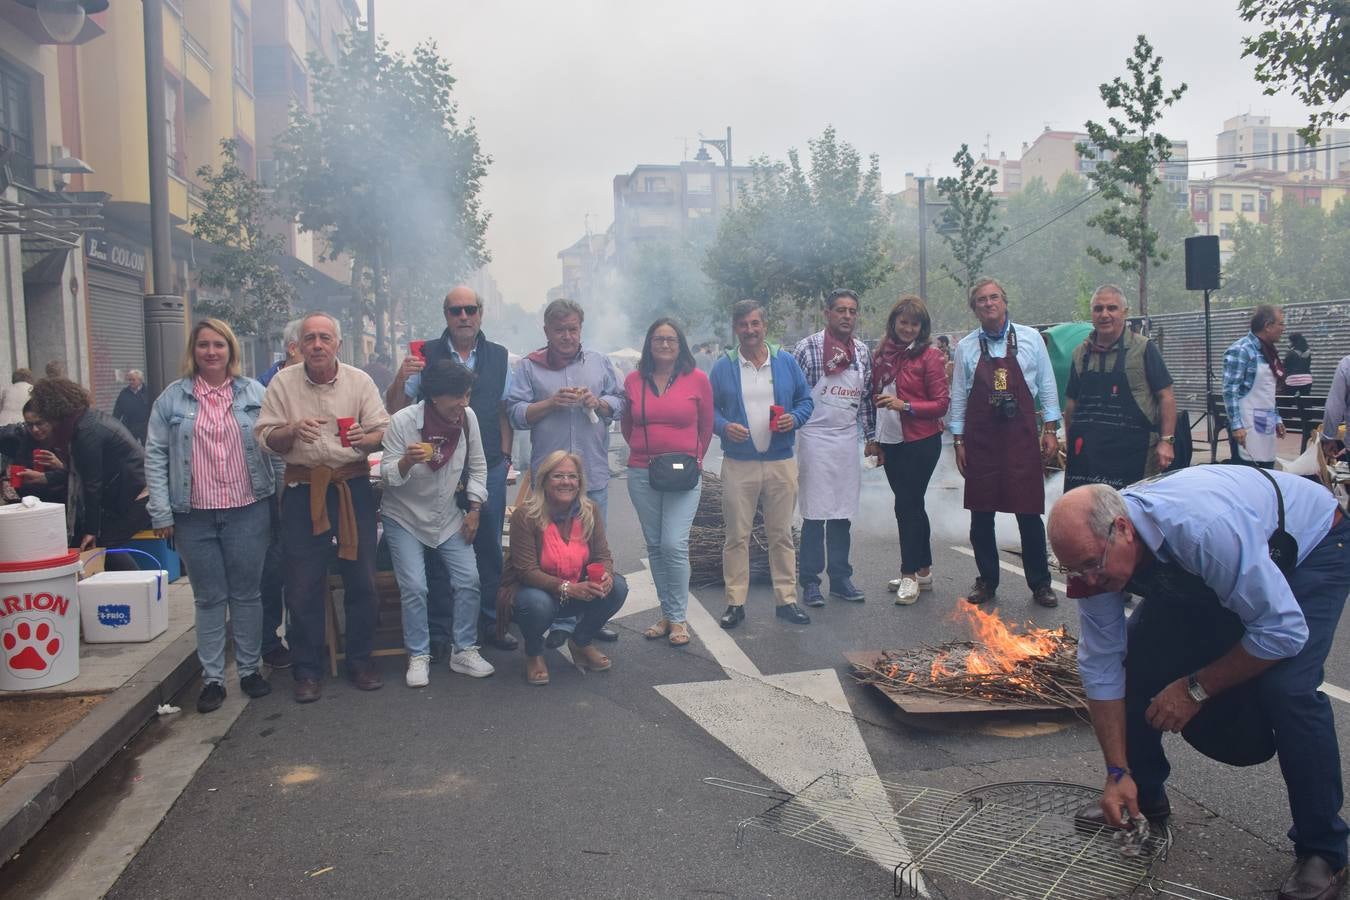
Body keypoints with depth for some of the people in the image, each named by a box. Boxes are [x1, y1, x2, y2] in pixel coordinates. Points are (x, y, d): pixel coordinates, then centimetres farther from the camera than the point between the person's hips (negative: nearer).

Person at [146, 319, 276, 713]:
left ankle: (250, 669, 22)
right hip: (195, 517, 0)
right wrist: (161, 512, -5)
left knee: (247, 593, 9)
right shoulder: (172, 397, 3)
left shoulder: (254, 393, 4)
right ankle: (212, 678, 17)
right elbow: (156, 456, 2)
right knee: (208, 598, 8)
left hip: (248, 511, 0)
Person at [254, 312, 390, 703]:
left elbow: (384, 432, 0)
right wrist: (292, 430, -20)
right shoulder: (283, 382, 2)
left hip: (353, 487, 1)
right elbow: (265, 437, 1)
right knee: (303, 585, 3)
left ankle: (359, 660, 22)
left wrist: (365, 439, -22)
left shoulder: (359, 381, 3)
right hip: (302, 490, 0)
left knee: (361, 579, 5)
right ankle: (307, 669, 17)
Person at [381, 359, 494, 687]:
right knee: (414, 586, -11)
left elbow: (476, 467, 2)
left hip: (447, 517, 4)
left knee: (469, 580, -4)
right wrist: (407, 460, -37)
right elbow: (388, 475, -16)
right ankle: (418, 657, 6)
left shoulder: (468, 418, -12)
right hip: (404, 518, -3)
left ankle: (464, 651, 9)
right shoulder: (402, 422, -22)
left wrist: (475, 510, -2)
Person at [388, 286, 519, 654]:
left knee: (489, 548, 10)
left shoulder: (499, 357, 7)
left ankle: (488, 624, 24)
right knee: (438, 552, 5)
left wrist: (505, 454, 5)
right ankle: (438, 634, 16)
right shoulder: (425, 355, 1)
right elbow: (394, 410, 0)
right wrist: (400, 378, -18)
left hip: (489, 469, 2)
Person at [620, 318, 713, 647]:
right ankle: (667, 613, 21)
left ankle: (678, 618, 3)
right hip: (641, 474, 3)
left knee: (674, 545, -11)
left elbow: (706, 426, 9)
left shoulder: (697, 379, -2)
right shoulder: (633, 380, 4)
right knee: (655, 546, 9)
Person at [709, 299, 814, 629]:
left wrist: (794, 418, -11)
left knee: (781, 534, 8)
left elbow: (806, 400, 9)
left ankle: (787, 599, 18)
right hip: (738, 464, -1)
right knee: (737, 536, 3)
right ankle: (735, 603, 12)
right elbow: (710, 409, 6)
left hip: (781, 462, 1)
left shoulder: (786, 362, 5)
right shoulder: (723, 367, 2)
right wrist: (724, 427, -15)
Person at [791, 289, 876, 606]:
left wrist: (871, 437, 14)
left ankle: (840, 578, 21)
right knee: (815, 514, -1)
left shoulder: (862, 352, 8)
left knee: (843, 514, 10)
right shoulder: (808, 347, -8)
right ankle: (810, 582, 9)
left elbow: (866, 398, 15)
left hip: (848, 440, 5)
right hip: (815, 438, -5)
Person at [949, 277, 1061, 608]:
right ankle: (987, 581, 20)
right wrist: (958, 441, 5)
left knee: (1029, 513, 1)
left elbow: (1047, 386, 6)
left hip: (1021, 437, -1)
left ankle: (1040, 584, 14)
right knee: (981, 515, 6)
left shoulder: (1030, 339, 3)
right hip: (979, 440, 1)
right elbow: (958, 397, 8)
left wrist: (1050, 430, 2)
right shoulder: (966, 347, 5)